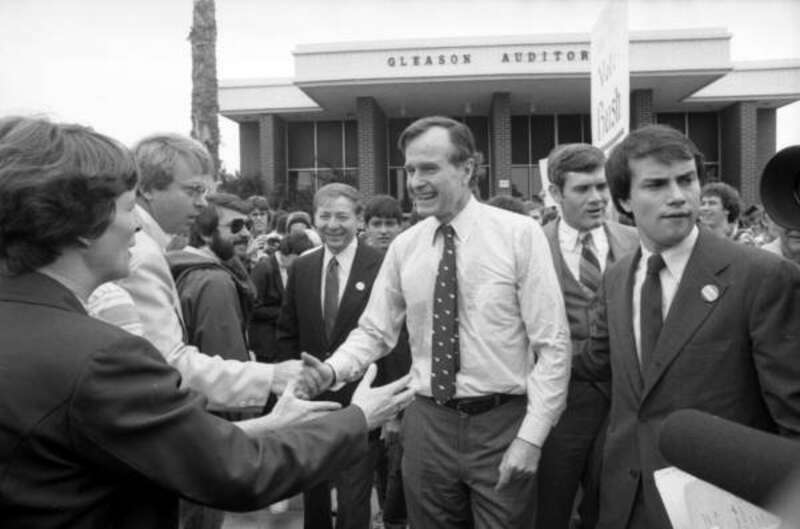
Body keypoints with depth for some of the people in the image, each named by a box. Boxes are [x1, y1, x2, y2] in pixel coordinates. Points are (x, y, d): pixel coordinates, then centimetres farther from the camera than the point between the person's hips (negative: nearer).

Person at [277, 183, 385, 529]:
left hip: (360, 402, -4)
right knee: (313, 494, 20)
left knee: (353, 499, 5)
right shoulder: (301, 268, 3)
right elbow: (287, 333, 11)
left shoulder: (381, 266, -12)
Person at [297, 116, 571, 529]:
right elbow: (375, 332, 5)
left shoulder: (520, 234, -9)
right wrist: (333, 370, -13)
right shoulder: (403, 247, 1)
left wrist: (532, 436, -14)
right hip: (428, 423, 3)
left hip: (503, 424, -2)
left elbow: (552, 344, -9)